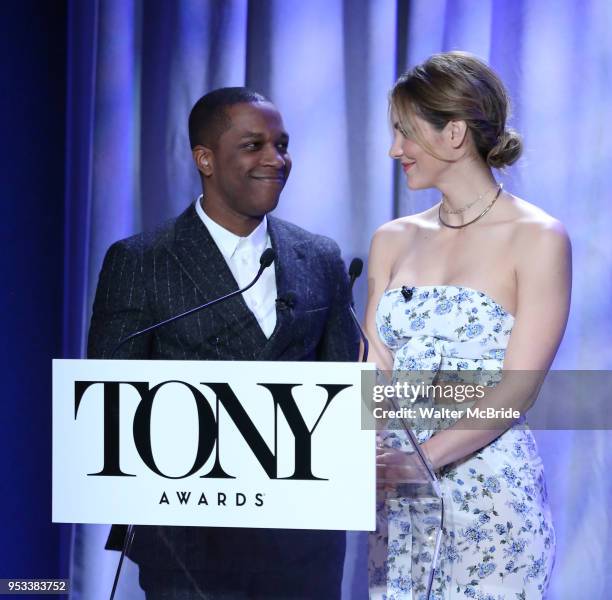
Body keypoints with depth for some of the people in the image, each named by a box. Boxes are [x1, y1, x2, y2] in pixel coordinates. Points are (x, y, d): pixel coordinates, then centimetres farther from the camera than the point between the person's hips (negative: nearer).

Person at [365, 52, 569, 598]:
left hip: (491, 492, -5)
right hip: (400, 502, 5)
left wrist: (421, 457, -24)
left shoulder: (537, 239, -7)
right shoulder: (393, 241, 10)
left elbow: (515, 390, -13)